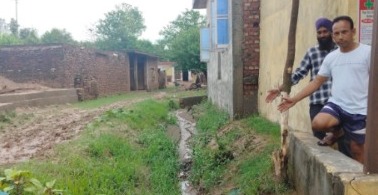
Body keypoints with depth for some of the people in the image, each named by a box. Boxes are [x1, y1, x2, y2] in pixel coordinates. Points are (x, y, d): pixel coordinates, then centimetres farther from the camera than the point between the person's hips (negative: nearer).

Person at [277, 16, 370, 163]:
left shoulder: (367, 52, -6)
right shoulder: (330, 57, 6)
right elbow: (316, 82, 9)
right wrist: (294, 100, 3)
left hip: (359, 111, -3)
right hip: (336, 104, 3)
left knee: (357, 149, 6)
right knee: (317, 123, -24)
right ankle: (336, 131, 10)